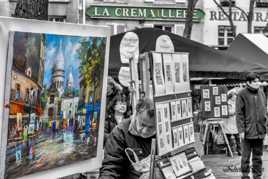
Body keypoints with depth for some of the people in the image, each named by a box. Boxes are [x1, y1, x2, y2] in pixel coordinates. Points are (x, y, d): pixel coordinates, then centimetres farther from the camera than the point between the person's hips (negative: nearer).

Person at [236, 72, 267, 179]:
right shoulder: (242, 94, -7)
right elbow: (239, 114, -8)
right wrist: (241, 130, -13)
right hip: (248, 131, -5)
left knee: (258, 156, 12)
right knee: (246, 156, 4)